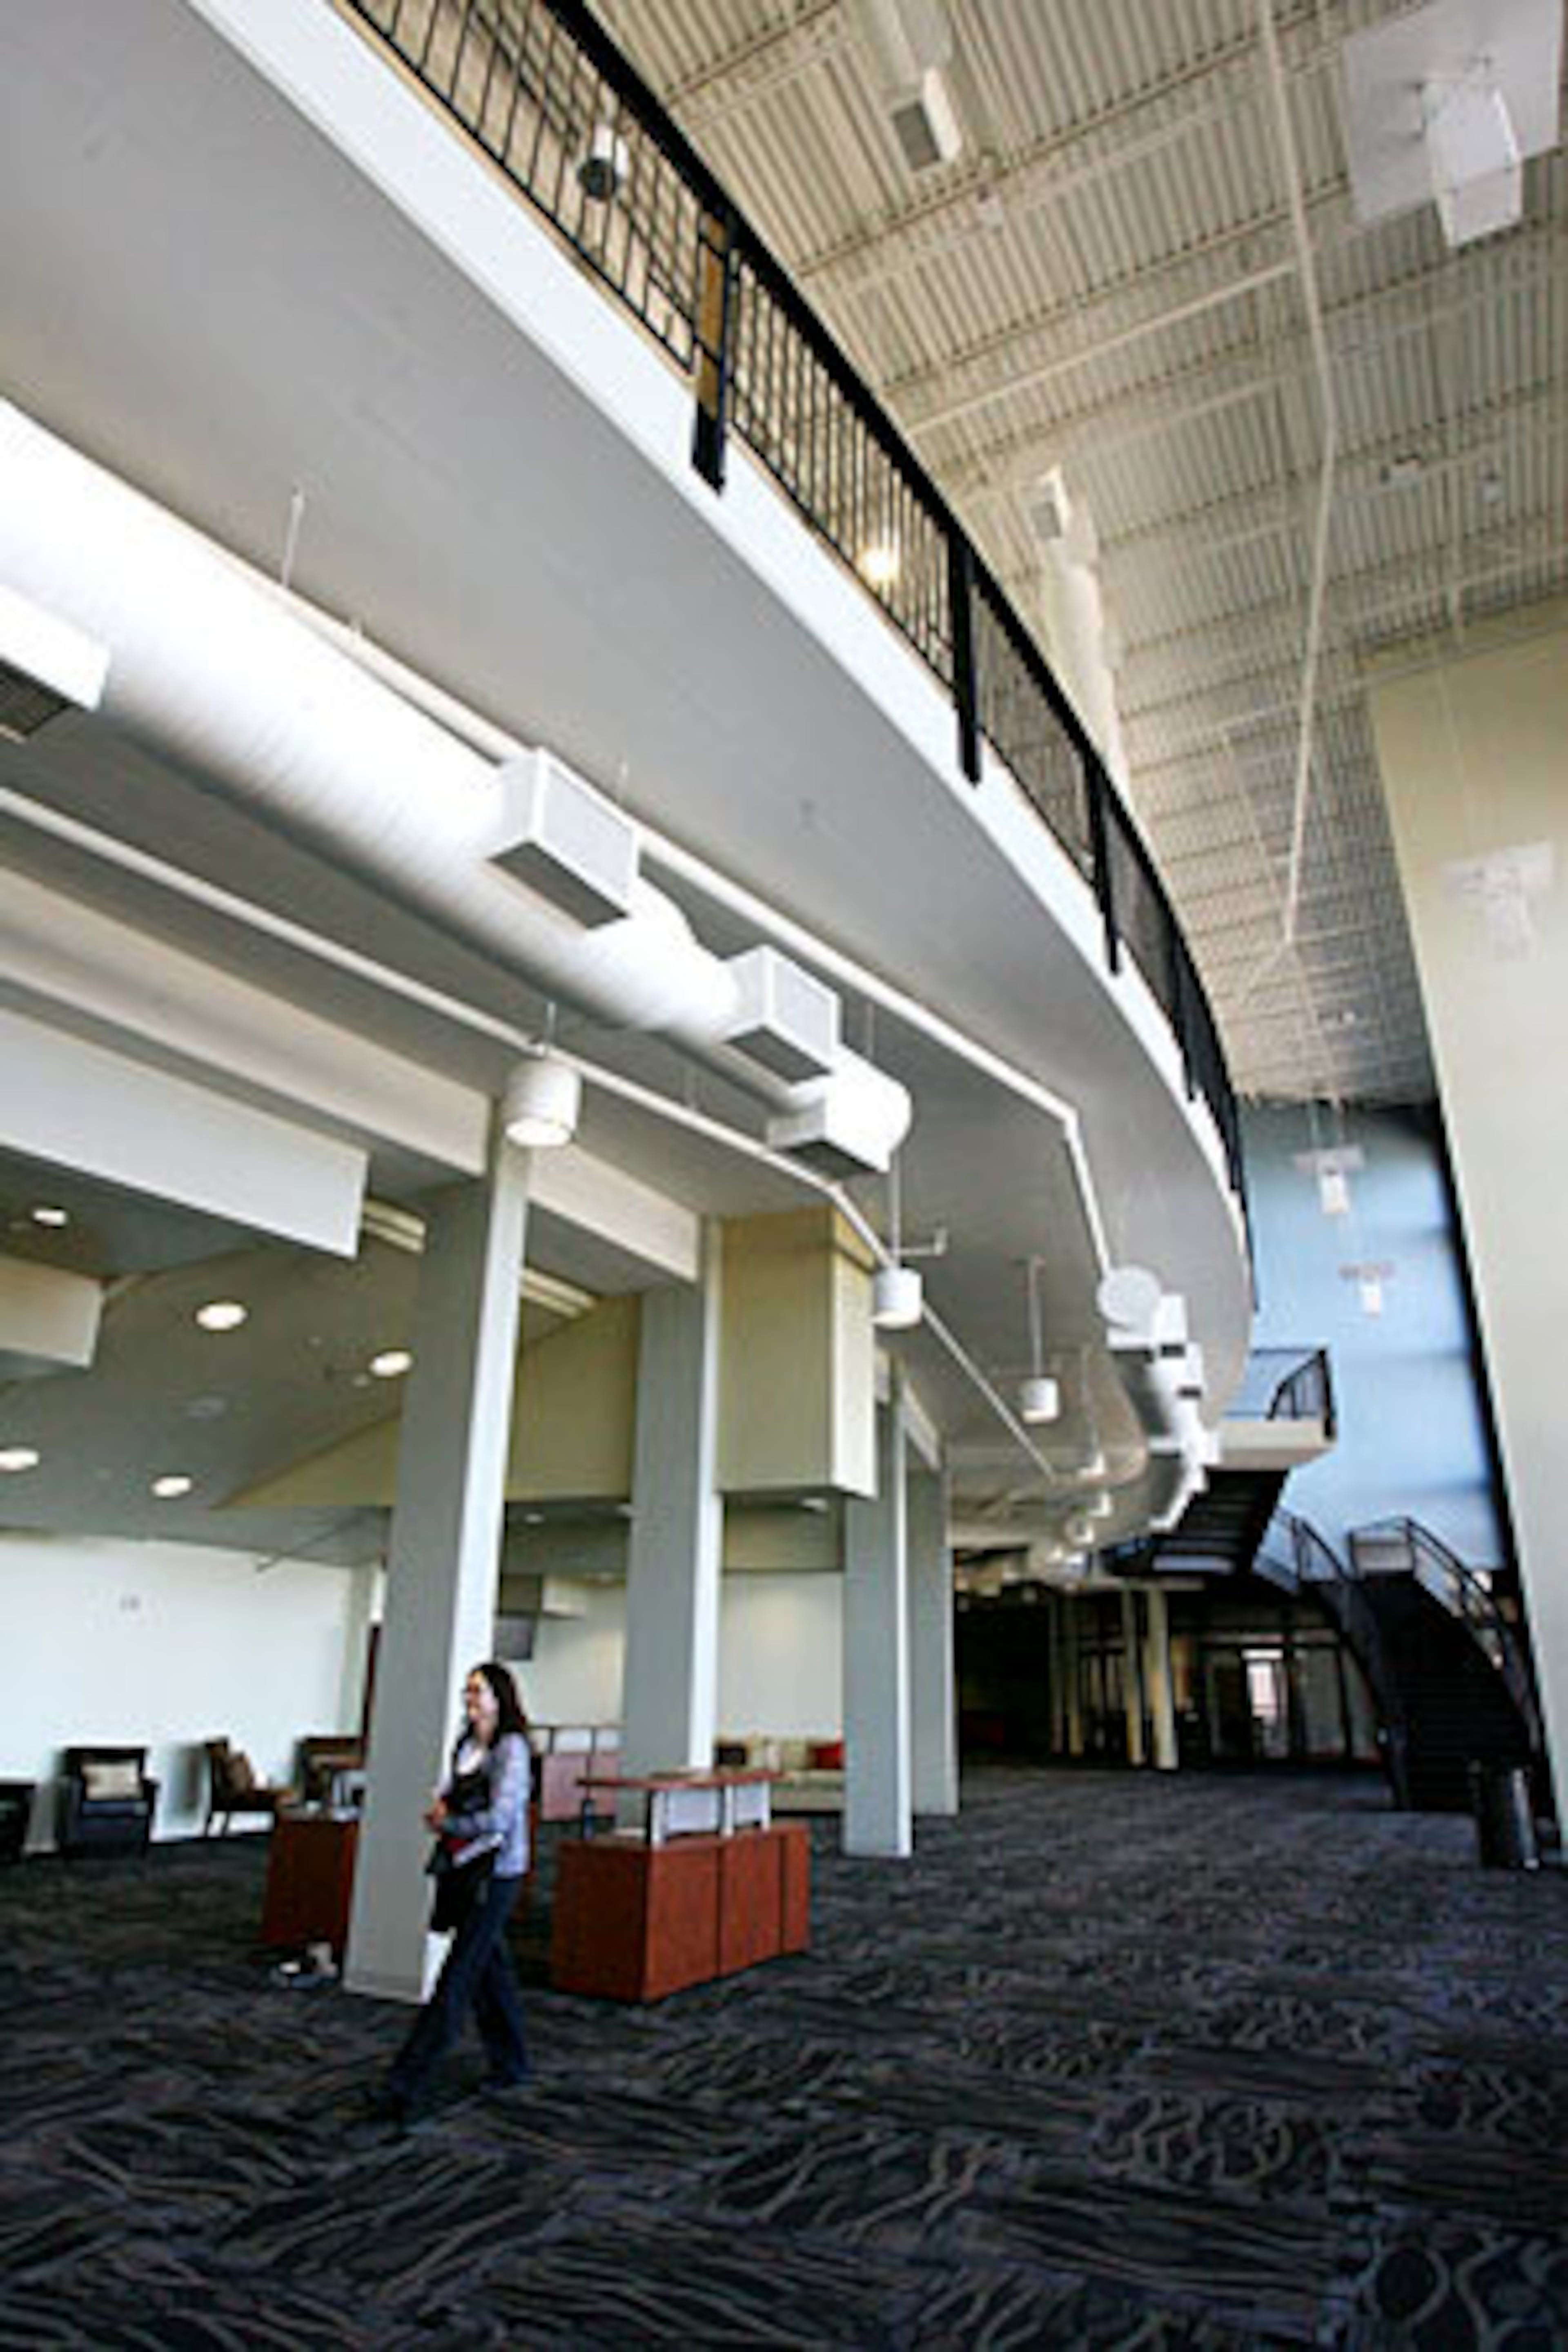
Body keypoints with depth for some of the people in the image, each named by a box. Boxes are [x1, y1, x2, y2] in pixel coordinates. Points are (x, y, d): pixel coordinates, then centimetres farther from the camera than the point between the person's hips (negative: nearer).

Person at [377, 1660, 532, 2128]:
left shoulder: (511, 1748, -16)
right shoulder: (465, 1744, 8)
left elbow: (499, 1817, -23)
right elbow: (447, 1792, 21)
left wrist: (447, 1824, -10)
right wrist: (439, 1808, -2)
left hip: (494, 1874, -8)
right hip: (460, 1870, 8)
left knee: (456, 1979, -5)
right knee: (489, 1969, 18)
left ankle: (410, 2085, 0)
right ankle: (510, 2064, 32)